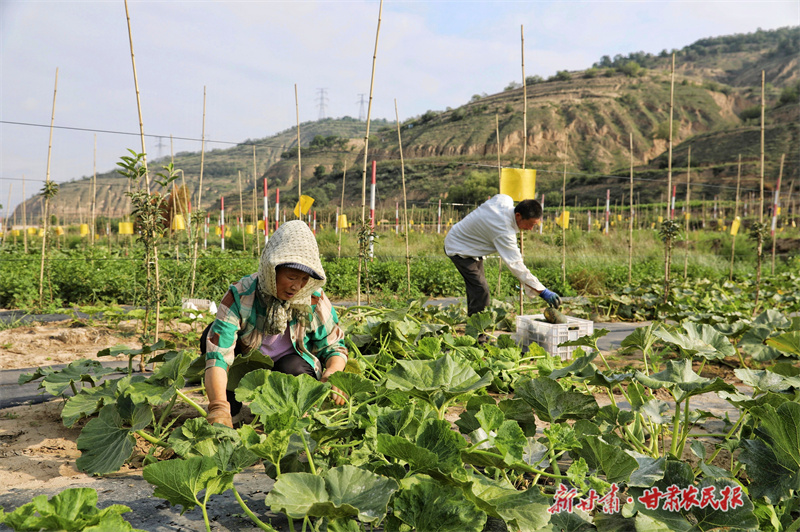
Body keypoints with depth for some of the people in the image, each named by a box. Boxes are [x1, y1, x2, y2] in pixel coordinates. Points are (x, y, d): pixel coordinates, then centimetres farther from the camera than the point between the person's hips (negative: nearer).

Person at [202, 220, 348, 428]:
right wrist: (219, 407, -51)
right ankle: (228, 416, -10)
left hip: (295, 373, 0)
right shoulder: (240, 297, -25)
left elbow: (334, 346, -4)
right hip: (249, 370, 0)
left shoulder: (315, 301, -18)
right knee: (214, 336, -26)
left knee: (293, 366, -36)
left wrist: (332, 374, -28)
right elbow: (217, 356, -35)